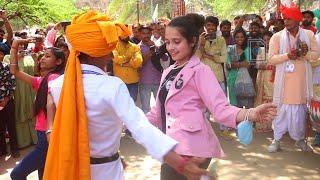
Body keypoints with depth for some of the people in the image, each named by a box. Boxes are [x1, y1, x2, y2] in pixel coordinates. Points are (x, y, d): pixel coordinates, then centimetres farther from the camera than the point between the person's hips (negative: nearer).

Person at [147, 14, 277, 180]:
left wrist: (250, 114, -34)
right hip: (170, 148, 7)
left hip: (190, 150, -7)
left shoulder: (200, 71, -9)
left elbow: (220, 108, -18)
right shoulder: (168, 72, 12)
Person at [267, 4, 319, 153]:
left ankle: (300, 138, 28)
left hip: (302, 80, 2)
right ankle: (276, 139, 13)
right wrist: (287, 55, -21)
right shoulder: (277, 37, -3)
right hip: (284, 80, -2)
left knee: (300, 109, 12)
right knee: (282, 109, 2)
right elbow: (271, 59, -7)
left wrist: (305, 54, -16)